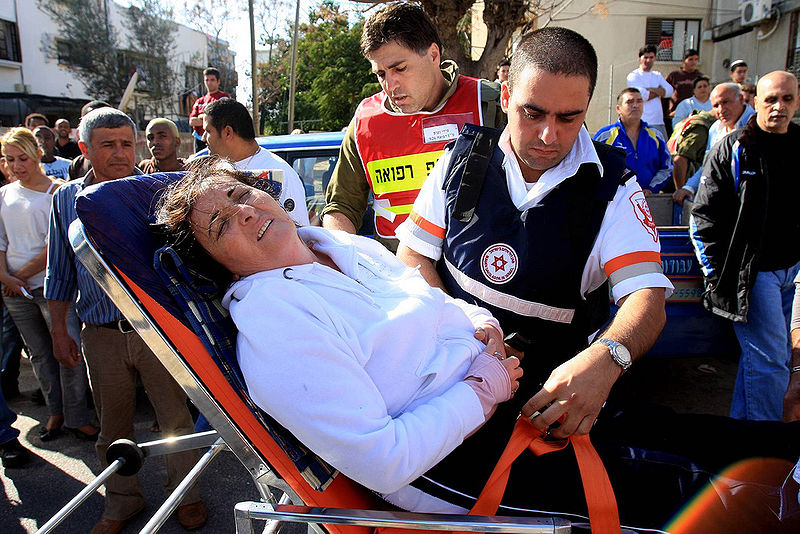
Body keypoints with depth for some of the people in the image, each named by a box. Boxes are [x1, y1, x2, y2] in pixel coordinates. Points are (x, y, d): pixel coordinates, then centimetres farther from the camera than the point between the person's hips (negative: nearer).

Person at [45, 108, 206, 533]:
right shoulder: (66, 199, 5)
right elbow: (60, 274, 11)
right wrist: (59, 331, 11)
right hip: (101, 335, 3)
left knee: (175, 418, 7)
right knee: (113, 426, 16)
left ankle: (185, 494, 29)